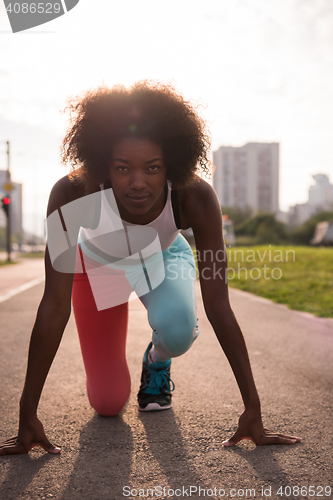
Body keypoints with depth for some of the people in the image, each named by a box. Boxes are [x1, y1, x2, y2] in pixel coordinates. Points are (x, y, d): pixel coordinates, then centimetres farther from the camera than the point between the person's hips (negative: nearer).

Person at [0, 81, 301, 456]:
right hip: (99, 263, 0)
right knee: (107, 404, -1)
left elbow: (218, 307, -33)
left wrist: (253, 410, -31)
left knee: (178, 330, -34)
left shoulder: (196, 198, -37)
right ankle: (110, 361, 36)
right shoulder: (72, 194, -40)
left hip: (164, 257, 1)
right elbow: (54, 308, -36)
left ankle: (157, 361, 5)